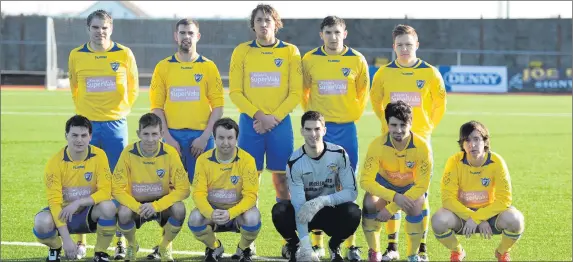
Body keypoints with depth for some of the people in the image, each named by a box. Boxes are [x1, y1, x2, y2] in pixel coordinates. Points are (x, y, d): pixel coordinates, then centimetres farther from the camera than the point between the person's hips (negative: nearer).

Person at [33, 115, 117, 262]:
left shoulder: (99, 156, -13)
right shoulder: (55, 162, -16)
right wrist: (67, 239, -27)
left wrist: (78, 202, -30)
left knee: (108, 207, -33)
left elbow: (105, 192, -15)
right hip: (64, 213, 0)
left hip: (89, 215, 1)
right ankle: (56, 248, 5)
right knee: (42, 223, -33)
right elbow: (54, 201, -19)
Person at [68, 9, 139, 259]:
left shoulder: (124, 54, -1)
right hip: (86, 124, 1)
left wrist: (120, 110, 8)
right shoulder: (76, 55, 2)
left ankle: (121, 241, 5)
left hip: (115, 125, -1)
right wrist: (84, 111, 13)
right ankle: (81, 240, 9)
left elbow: (133, 88, 11)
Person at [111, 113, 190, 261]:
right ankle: (132, 246, 3)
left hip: (162, 205, 0)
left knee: (179, 209, -31)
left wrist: (156, 206, -29)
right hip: (135, 204, 0)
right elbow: (117, 189, -13)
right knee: (123, 213, -33)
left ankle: (165, 246, 1)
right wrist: (137, 207, -29)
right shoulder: (128, 153, -17)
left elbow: (183, 189, -17)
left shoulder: (170, 153, -17)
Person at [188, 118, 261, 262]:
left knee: (252, 218, -34)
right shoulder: (203, 160, -12)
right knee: (194, 219, -29)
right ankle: (214, 247, 5)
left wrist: (230, 213, -37)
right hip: (212, 209, 1)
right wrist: (211, 213, -37)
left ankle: (244, 249, 2)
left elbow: (251, 195, -20)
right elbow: (198, 193, -16)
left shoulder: (247, 160, -17)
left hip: (238, 210, -1)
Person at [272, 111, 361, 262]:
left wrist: (322, 201, -33)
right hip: (306, 213, -1)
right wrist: (306, 247, -34)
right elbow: (299, 205, -24)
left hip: (330, 212, 1)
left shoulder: (338, 154, -14)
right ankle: (294, 247, 0)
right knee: (279, 211, -31)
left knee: (353, 212, -32)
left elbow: (352, 191, -16)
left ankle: (334, 246, 1)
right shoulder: (295, 162, -18)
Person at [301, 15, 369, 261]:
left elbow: (363, 92, 12)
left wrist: (354, 114, 7)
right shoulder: (310, 59, -2)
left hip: (346, 128, 0)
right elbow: (303, 91, 11)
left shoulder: (357, 60, -1)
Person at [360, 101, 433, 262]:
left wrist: (391, 208, -33)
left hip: (412, 187, 0)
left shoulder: (422, 147, -31)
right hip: (384, 183, 1)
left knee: (415, 207, -32)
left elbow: (421, 186, -26)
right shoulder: (377, 145, -30)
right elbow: (366, 180, -30)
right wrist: (394, 197, -44)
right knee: (370, 204, -30)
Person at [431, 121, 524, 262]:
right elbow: (448, 198, -19)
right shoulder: (455, 162, -18)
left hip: (489, 212, 0)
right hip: (462, 212, 0)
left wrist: (476, 218, -27)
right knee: (438, 221, -31)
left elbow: (503, 200, -19)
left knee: (515, 221, -31)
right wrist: (475, 219, -26)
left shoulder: (496, 162, -19)